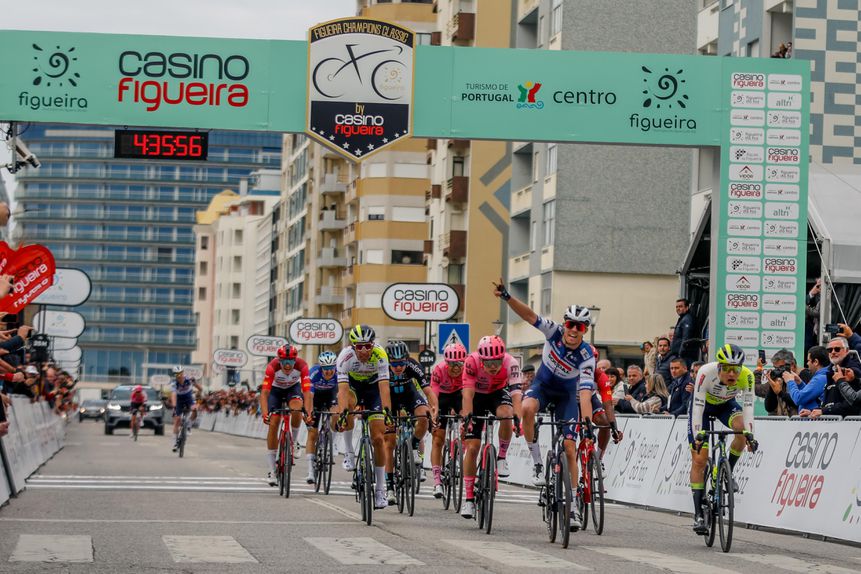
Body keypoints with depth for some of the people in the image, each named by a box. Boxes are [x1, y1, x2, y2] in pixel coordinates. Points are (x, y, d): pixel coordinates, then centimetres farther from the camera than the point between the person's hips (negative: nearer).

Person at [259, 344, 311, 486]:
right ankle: (272, 470, -3)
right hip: (276, 389, 0)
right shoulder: (272, 367, -35)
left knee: (297, 409, -32)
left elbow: (307, 392, -36)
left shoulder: (301, 366, -33)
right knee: (273, 424, -11)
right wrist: (264, 414, -50)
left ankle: (293, 442, -4)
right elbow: (264, 392, -36)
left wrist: (309, 413, -48)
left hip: (293, 388, 0)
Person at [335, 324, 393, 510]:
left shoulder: (380, 355, -32)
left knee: (378, 439, -7)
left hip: (372, 386, 0)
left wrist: (387, 411, -51)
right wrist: (342, 412, -54)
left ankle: (380, 489, 3)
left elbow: (384, 386, -38)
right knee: (347, 405, -37)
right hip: (352, 384, 0)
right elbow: (342, 388, -40)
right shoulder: (346, 356, -32)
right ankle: (349, 452, -17)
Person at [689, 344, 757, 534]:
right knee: (699, 460, -9)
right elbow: (698, 405, -37)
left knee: (742, 430, -31)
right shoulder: (706, 372, -37)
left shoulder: (746, 376, -30)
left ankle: (728, 472, -5)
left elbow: (748, 405, -31)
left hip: (726, 405, 2)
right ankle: (698, 514, -6)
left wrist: (749, 433, -43)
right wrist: (698, 435, -45)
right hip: (704, 405, -2)